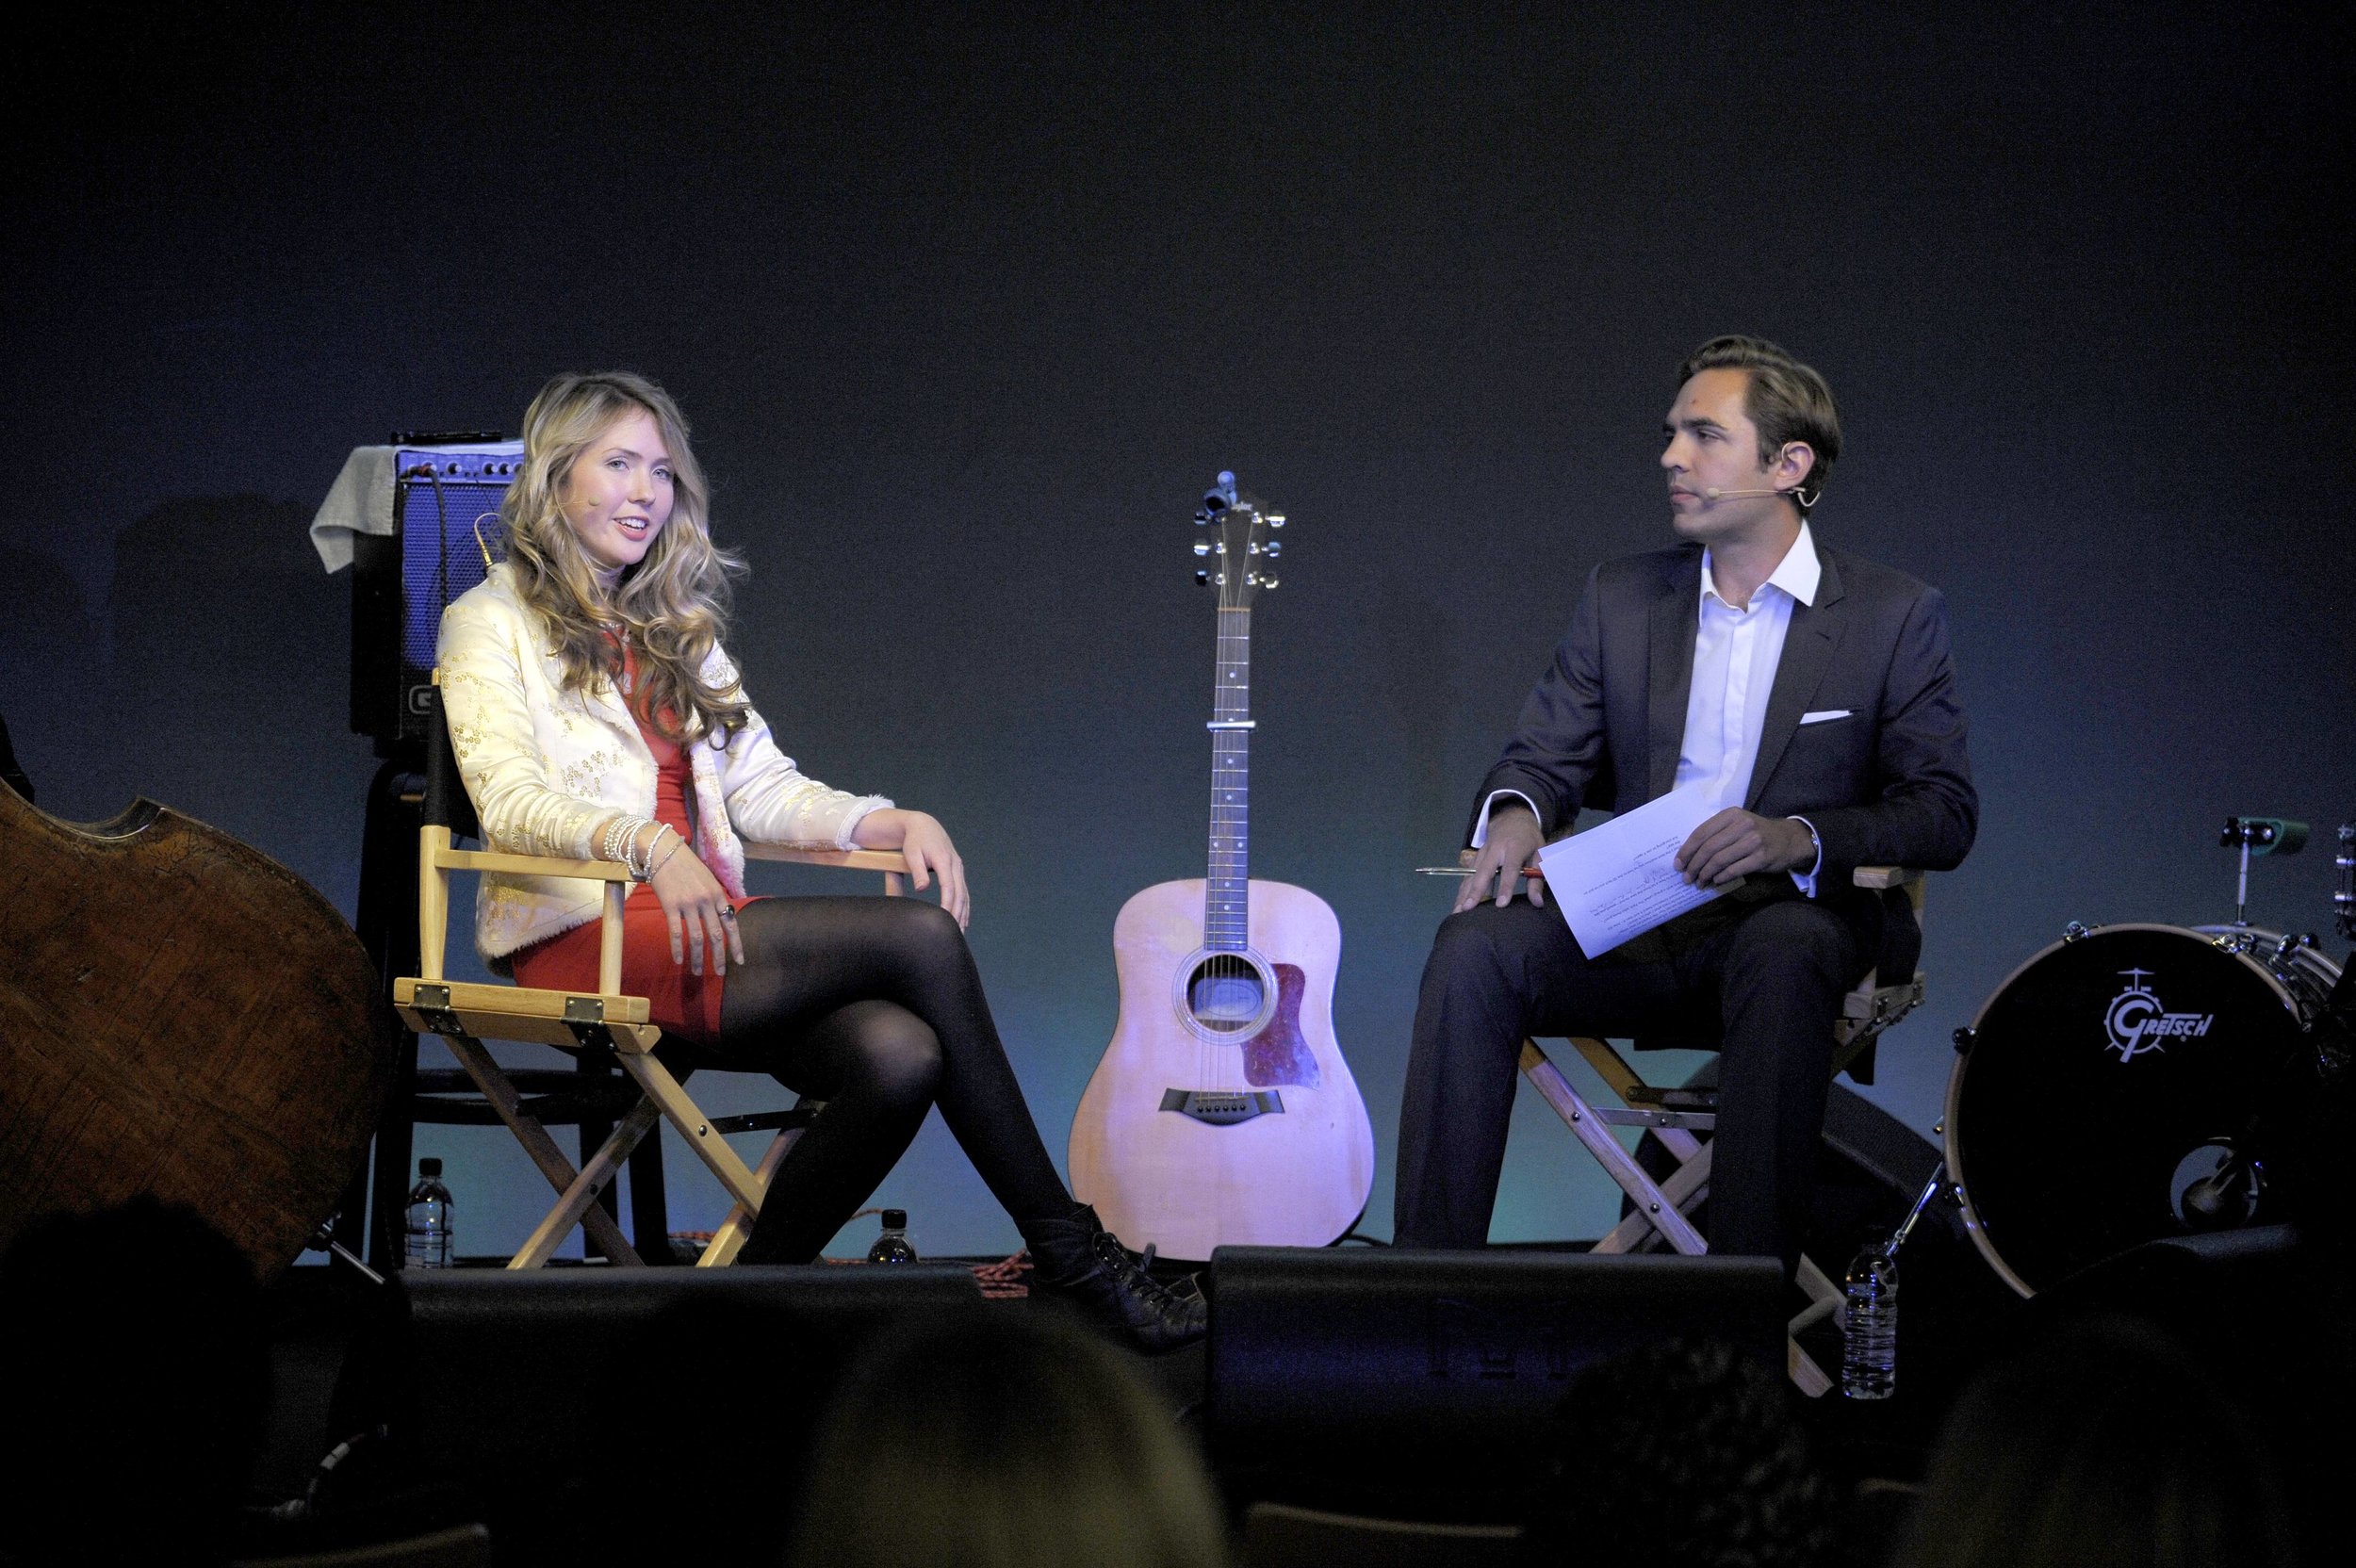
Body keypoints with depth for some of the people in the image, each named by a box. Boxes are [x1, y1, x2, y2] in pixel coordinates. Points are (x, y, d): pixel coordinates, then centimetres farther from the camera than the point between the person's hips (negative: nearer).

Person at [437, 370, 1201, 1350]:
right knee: (922, 939, -23)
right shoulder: (493, 624, 5)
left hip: (702, 930, 6)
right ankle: (1066, 1247, -17)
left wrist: (897, 824, 0)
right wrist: (650, 845, -30)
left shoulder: (677, 632, 25)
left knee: (900, 1053, -28)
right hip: (584, 937, -6)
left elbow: (764, 791, 19)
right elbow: (509, 800, -11)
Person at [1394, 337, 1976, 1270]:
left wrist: (1798, 837, -22)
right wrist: (1515, 812, -15)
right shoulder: (1620, 599, 14)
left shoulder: (1895, 616, 3)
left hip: (1792, 922, -3)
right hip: (1633, 937, 3)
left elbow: (1944, 812, -4)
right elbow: (1544, 755, 11)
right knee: (1478, 943, -25)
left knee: (1785, 951, -39)